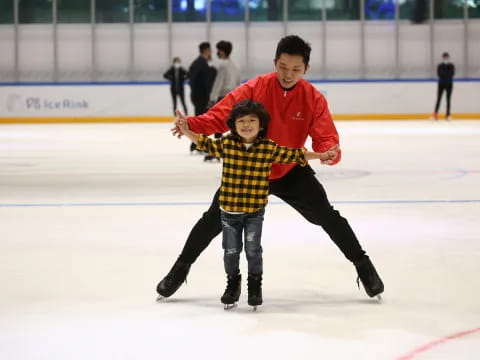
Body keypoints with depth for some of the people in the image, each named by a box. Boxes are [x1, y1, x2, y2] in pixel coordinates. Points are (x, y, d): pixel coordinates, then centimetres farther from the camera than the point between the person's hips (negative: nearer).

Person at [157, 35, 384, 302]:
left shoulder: (314, 99, -15)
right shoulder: (254, 89, -19)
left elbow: (326, 137, -20)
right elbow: (221, 115, -23)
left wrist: (331, 152, -45)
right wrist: (191, 124, -41)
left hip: (291, 171, 0)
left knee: (327, 216, -3)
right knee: (215, 217, -2)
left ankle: (363, 265, 15)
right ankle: (180, 268, 15)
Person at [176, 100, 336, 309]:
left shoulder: (269, 148, -7)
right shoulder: (226, 145, -4)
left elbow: (294, 155, 2)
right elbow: (205, 143, 11)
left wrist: (320, 156, -1)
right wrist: (187, 132, 3)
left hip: (255, 211, -1)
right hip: (229, 209, 1)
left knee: (253, 250, 0)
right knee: (231, 250, 10)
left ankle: (255, 285, 21)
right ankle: (232, 282, 33)